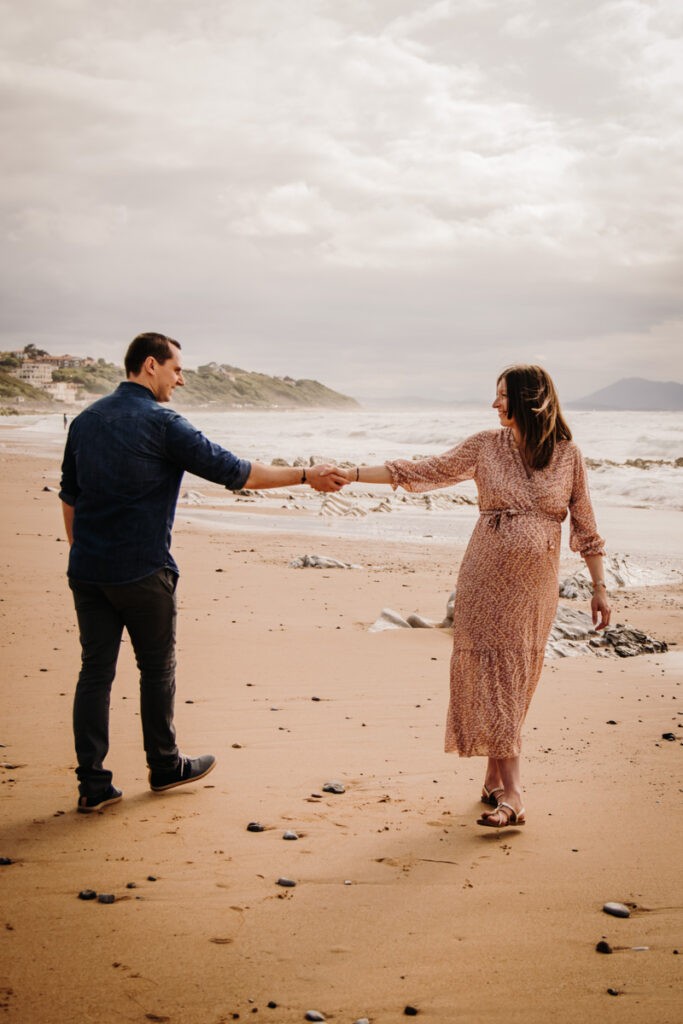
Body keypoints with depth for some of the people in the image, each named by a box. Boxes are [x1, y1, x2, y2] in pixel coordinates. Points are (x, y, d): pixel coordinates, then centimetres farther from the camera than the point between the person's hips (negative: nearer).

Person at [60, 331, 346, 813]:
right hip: (142, 570, -6)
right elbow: (232, 470, -11)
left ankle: (93, 784, 7)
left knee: (95, 670, 7)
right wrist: (305, 475, -4)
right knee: (158, 667, 11)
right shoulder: (161, 422, -12)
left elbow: (69, 496, 15)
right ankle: (165, 766, 25)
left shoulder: (86, 420, 9)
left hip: (87, 570, 6)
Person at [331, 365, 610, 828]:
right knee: (490, 674, -5)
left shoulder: (568, 455, 0)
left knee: (516, 677, 3)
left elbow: (585, 525, 5)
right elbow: (424, 471, 1)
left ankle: (495, 780, 15)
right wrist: (353, 473, -4)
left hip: (535, 584, 0)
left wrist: (600, 588, 5)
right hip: (486, 577, 0)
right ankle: (511, 795, -3)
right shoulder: (485, 446, 1)